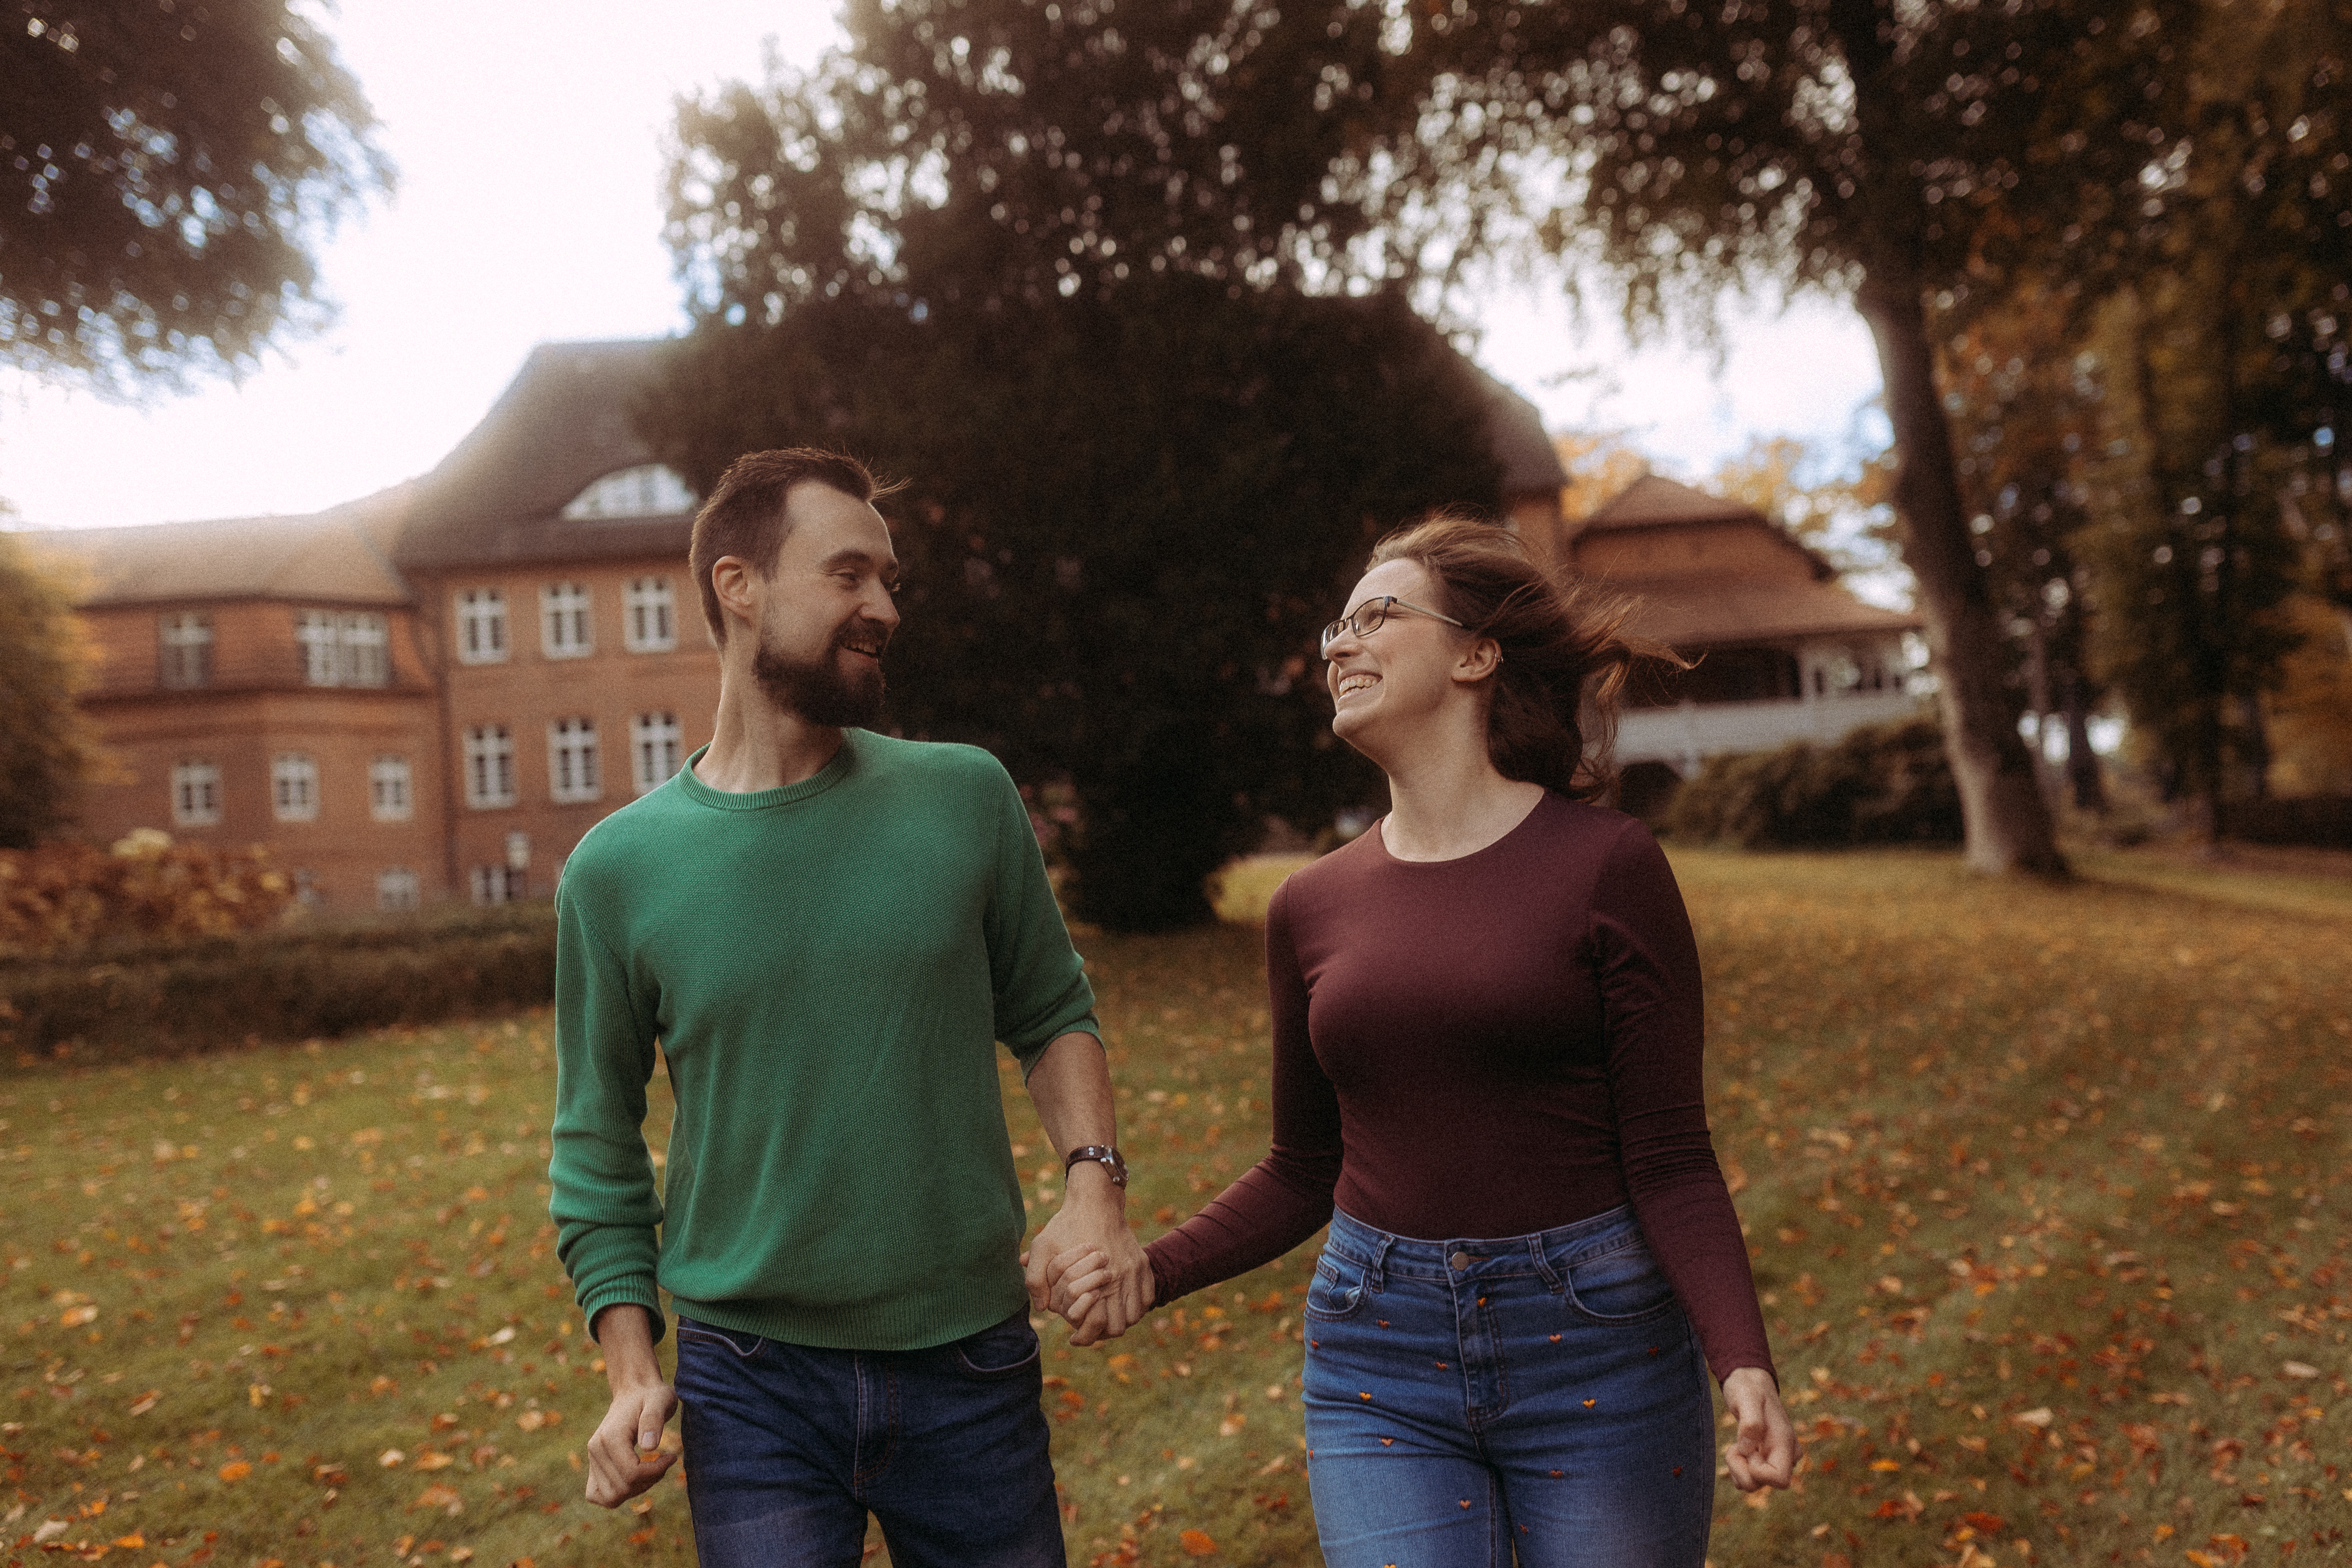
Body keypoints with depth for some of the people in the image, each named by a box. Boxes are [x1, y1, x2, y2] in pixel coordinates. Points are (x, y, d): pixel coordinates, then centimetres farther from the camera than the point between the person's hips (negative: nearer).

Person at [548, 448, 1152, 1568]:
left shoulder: (968, 799, -2)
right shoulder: (617, 869, -3)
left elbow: (1050, 1012, 8)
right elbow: (598, 1147, 4)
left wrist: (1094, 1180, -9)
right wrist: (630, 1369, -4)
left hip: (972, 1366, 2)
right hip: (752, 1387, -1)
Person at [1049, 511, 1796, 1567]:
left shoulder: (1606, 866, -7)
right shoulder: (1312, 908, 4)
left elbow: (1669, 1162, -9)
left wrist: (1743, 1362, -22)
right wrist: (1151, 1269, 0)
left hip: (1595, 1338, -2)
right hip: (1380, 1362, 3)